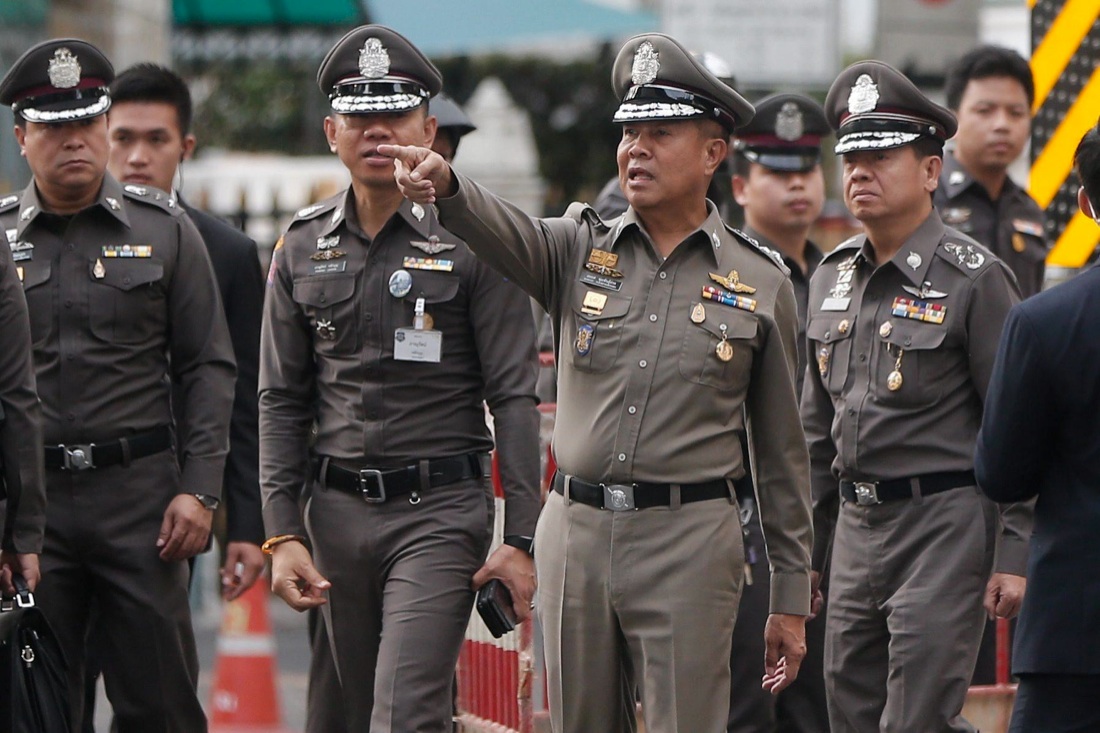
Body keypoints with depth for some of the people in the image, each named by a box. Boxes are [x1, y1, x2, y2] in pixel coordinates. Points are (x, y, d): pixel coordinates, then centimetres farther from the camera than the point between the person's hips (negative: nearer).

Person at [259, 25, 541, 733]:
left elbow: (515, 400, -5)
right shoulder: (303, 250, 9)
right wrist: (283, 532, 1)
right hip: (337, 513, 5)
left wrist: (521, 539, -11)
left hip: (439, 513, -5)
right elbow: (282, 402, 10)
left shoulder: (471, 242, -4)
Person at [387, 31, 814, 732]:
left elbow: (781, 451, 7)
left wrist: (792, 596, 6)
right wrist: (445, 185, -40)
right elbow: (506, 233, -16)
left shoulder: (761, 282, 4)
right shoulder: (579, 250, 8)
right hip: (576, 534, 3)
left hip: (689, 543, -3)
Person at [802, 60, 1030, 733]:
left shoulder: (974, 278, -9)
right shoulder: (833, 276, 12)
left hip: (945, 525, -7)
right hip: (858, 525, 7)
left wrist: (1016, 557, -15)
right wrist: (806, 550, 19)